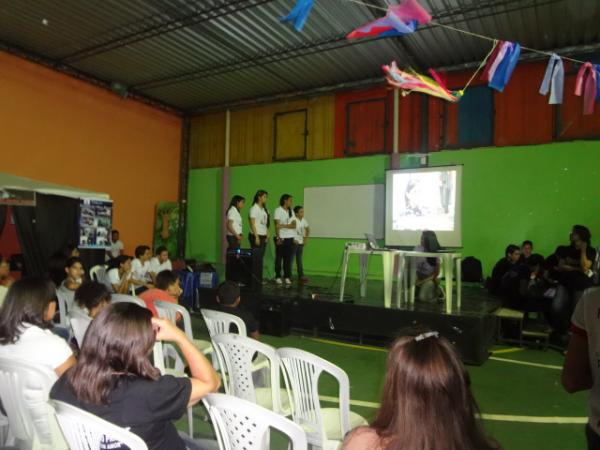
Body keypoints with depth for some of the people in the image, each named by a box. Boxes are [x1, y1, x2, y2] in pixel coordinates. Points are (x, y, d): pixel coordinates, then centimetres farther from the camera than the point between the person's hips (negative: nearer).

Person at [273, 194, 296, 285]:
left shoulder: (291, 211, 11)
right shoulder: (278, 210, -4)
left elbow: (294, 225, 2)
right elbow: (277, 225, -10)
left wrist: (283, 225, -13)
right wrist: (278, 238, -17)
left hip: (290, 238, 4)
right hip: (281, 238, -4)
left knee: (288, 258, 3)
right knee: (279, 258, 2)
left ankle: (287, 277, 9)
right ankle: (278, 277, 9)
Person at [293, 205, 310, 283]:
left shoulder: (304, 220, 6)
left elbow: (308, 229, 22)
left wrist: (306, 238, 11)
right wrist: (293, 240, -22)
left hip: (301, 242, 7)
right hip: (294, 242, -7)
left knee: (299, 259, 12)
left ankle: (301, 276, 17)